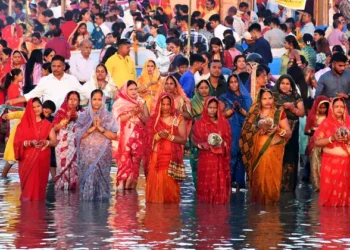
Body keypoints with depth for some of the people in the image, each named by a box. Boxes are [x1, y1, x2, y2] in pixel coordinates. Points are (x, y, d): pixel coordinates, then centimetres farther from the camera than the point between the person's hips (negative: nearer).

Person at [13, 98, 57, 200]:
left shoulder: (47, 124, 10)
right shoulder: (23, 124, 4)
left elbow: (55, 142, 7)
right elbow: (17, 142, -1)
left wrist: (45, 142, -14)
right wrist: (30, 142, -18)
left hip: (42, 160, 1)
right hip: (27, 160, -1)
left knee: (40, 184, -3)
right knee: (28, 185, -7)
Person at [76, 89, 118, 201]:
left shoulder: (108, 117, 5)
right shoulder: (83, 116, 6)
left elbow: (113, 135, -2)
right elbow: (78, 134, -2)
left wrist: (100, 128, -12)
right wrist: (92, 128, -12)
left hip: (102, 154, 0)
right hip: (87, 153, 0)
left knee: (101, 177, -5)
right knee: (87, 177, -5)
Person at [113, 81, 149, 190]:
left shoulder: (141, 102, 11)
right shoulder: (120, 103, 4)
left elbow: (146, 120, 5)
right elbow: (120, 119, -9)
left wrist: (139, 113, -14)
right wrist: (132, 112, -21)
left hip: (138, 138, 3)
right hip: (125, 138, -3)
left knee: (135, 163, -1)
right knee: (124, 162, -10)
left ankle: (132, 185, 3)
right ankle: (122, 186, -9)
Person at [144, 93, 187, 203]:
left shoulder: (178, 119, 5)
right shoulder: (153, 119, 9)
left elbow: (184, 139, -2)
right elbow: (148, 140, 4)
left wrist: (169, 136, -14)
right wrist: (158, 135, -13)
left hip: (172, 158, -1)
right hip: (156, 158, 1)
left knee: (170, 184, -7)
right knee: (156, 183, -5)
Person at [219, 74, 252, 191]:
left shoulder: (246, 97, 13)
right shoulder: (224, 98, 8)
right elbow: (221, 114, 0)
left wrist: (240, 109, -10)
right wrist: (232, 109, -12)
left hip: (243, 130, 2)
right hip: (229, 130, -2)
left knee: (241, 154, -3)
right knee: (230, 154, -11)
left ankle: (239, 182, -1)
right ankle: (228, 181, -10)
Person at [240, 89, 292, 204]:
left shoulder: (279, 114, 4)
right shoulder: (254, 114, 9)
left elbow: (289, 133, 3)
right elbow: (246, 133, 6)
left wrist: (278, 130, -16)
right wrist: (258, 132, -12)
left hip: (273, 153, -1)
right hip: (257, 153, 1)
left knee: (272, 178, -6)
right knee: (258, 178, -2)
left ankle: (272, 200, 2)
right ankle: (258, 201, 7)